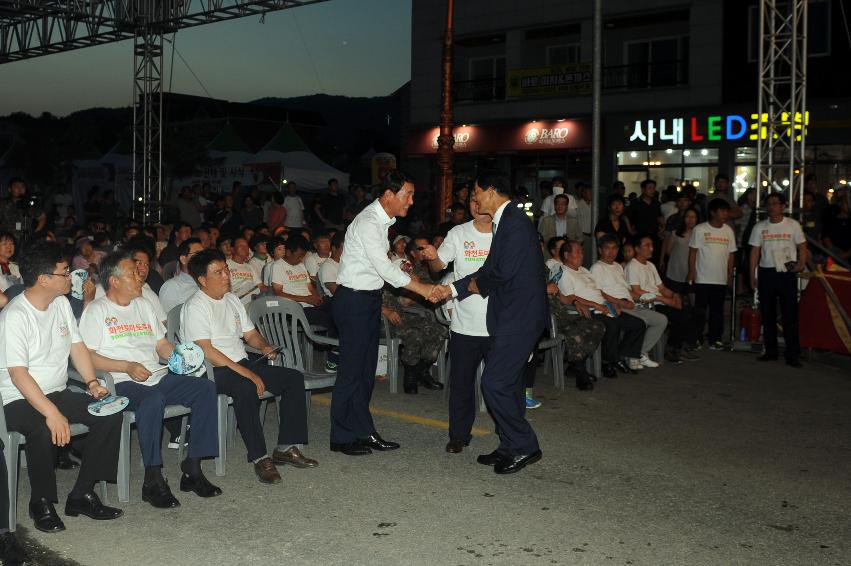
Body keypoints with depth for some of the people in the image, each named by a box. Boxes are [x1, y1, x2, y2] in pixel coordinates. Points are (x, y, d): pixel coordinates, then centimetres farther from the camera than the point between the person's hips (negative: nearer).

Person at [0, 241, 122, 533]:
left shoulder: (61, 303, 7)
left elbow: (77, 346, 11)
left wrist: (92, 382, -6)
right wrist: (52, 413, -33)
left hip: (58, 393, 8)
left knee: (110, 413, -14)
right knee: (43, 429, -38)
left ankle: (82, 495, -7)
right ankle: (41, 503, -12)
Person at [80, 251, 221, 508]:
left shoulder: (143, 304, 23)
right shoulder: (96, 311, 2)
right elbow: (86, 356, -9)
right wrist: (128, 367, -18)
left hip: (159, 377, 7)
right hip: (123, 383, -6)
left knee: (206, 387, -16)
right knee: (153, 399, -38)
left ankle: (193, 468, -16)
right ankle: (153, 481, -29)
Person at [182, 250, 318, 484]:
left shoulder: (232, 300, 17)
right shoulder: (196, 307, -10)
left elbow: (250, 334, 24)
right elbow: (206, 351, -19)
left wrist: (263, 346, -1)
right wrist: (246, 373, -23)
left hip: (242, 363, 9)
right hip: (212, 371, -9)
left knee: (294, 378, -5)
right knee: (246, 388, -38)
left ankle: (286, 448, -5)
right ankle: (260, 458, -31)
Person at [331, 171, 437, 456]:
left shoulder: (382, 220, 11)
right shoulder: (367, 223, -20)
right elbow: (385, 268, -24)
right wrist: (422, 288, -21)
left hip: (370, 298, 10)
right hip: (353, 300, -10)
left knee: (366, 369, 13)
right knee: (352, 369, -3)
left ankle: (364, 432, 22)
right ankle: (342, 437, 7)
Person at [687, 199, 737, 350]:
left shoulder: (729, 231, 9)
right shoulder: (699, 229, -4)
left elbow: (731, 254, 13)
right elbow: (693, 252, -4)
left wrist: (730, 275, 9)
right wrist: (691, 272, -10)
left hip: (721, 279, 4)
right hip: (702, 279, -4)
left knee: (717, 310, 7)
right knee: (700, 310, 1)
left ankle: (715, 340, 14)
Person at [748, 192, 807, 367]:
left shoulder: (793, 225, 3)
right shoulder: (759, 227, 8)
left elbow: (802, 247, 6)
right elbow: (755, 252, 8)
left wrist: (801, 264, -11)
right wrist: (752, 276, 3)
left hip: (787, 273, -2)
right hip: (766, 273, 3)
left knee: (790, 315, -5)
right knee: (767, 315, 7)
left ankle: (793, 355, -3)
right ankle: (770, 351, 17)